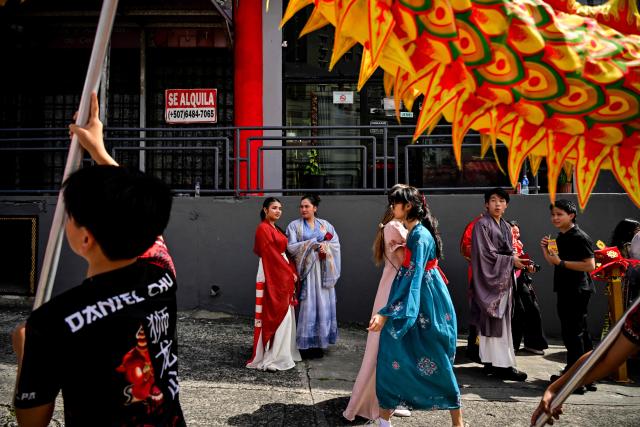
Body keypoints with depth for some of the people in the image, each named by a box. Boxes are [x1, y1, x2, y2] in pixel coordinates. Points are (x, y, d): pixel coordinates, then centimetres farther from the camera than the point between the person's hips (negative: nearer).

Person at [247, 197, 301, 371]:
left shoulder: (277, 229, 16)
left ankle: (283, 353, 21)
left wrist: (291, 271, 5)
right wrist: (290, 272, -12)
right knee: (276, 315, -8)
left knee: (284, 314, 12)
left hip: (283, 275, 9)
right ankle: (272, 358, -2)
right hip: (272, 276, -9)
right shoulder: (263, 229, -11)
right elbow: (271, 254, -16)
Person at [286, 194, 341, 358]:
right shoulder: (294, 226, 4)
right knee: (307, 306, -4)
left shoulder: (326, 225, 11)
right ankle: (306, 345, 3)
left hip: (323, 272, 3)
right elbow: (291, 247, -8)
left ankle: (319, 343, 11)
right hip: (305, 270, -2)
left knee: (322, 305, 3)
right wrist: (313, 243, -13)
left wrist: (325, 247, -15)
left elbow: (336, 244, 5)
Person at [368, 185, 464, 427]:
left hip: (426, 305, -9)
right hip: (416, 305, 9)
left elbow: (411, 279, -28)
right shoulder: (414, 232, 9)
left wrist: (386, 313, -32)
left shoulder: (420, 236, -20)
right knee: (392, 355, 7)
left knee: (436, 363, 4)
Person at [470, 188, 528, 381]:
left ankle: (494, 364, 15)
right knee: (491, 322, -5)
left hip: (504, 280, 8)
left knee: (502, 322, 8)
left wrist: (518, 261, 0)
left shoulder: (506, 227, 16)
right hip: (490, 280, -8)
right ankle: (502, 364, -2)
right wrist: (511, 260, -13)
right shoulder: (482, 225, -8)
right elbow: (485, 254, -14)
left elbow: (509, 253, 20)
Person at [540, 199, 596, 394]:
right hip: (566, 290, 9)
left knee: (572, 333, -5)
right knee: (580, 333, 16)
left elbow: (590, 265, -21)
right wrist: (545, 249, 3)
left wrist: (561, 262, -21)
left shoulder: (580, 237, -14)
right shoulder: (560, 237, 13)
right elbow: (554, 263, 20)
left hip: (577, 291, -9)